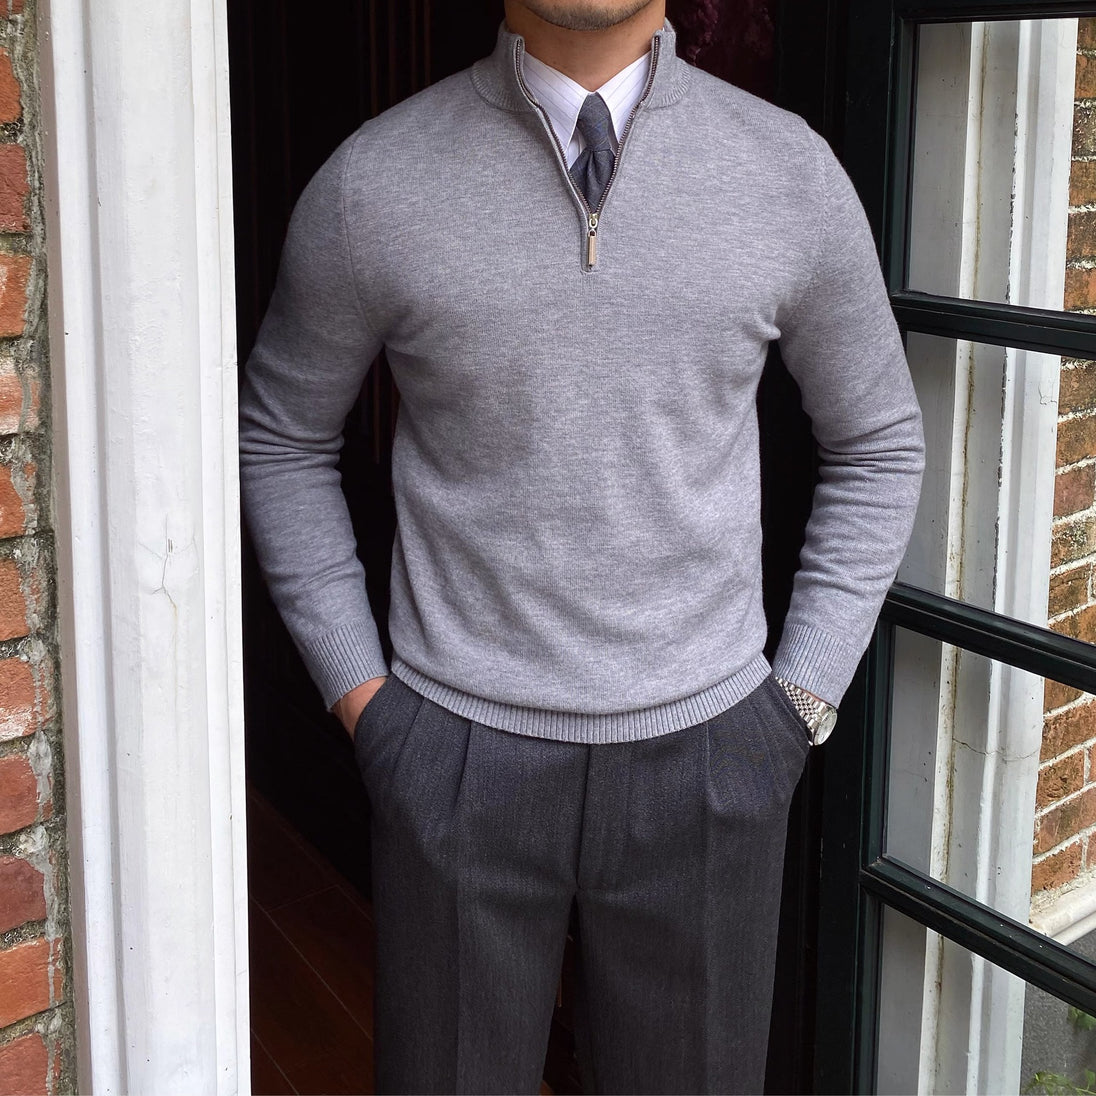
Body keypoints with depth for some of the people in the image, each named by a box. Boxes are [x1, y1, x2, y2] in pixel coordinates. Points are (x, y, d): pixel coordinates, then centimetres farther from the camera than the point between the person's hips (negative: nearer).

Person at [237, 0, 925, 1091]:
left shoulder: (790, 171, -4)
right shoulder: (373, 184, -7)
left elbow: (877, 445, 9)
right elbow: (281, 438, 7)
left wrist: (803, 698, 3)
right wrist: (356, 694, 2)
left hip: (703, 755, 1)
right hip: (461, 757, -1)